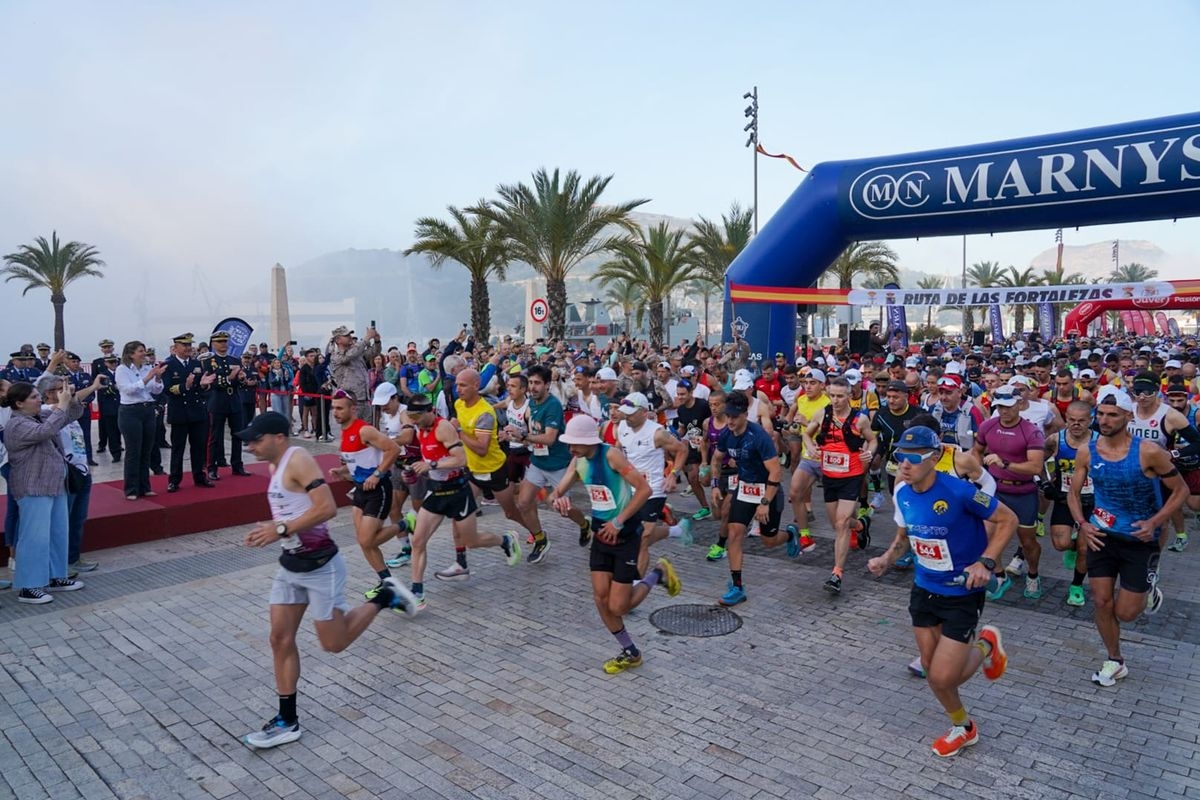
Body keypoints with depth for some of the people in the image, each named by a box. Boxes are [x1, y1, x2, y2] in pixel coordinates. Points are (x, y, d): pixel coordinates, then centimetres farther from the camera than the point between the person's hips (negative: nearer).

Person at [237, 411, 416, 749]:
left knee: (334, 643, 3)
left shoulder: (298, 460, -19)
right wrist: (269, 530, 4)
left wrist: (281, 530, -26)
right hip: (290, 565, 9)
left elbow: (327, 508, -28)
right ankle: (287, 721, 16)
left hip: (319, 566, -9)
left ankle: (384, 597, 21)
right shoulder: (275, 466, 10)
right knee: (280, 639, 6)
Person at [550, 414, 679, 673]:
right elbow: (556, 493, 4)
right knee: (600, 598, 5)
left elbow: (644, 488, -25)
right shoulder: (578, 461, 1)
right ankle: (630, 653, 25)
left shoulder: (611, 455, -22)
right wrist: (557, 499, -21)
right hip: (601, 534, 7)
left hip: (625, 535, -7)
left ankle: (658, 574, 21)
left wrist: (619, 521, -23)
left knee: (618, 607, -3)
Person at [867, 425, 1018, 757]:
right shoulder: (902, 493, -6)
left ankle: (985, 646, 25)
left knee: (942, 678, -7)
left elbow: (1008, 520, -14)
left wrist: (986, 562, -24)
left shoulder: (959, 491, -26)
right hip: (924, 589, 6)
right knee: (932, 671, 13)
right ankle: (963, 727, 43)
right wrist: (886, 559, -8)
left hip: (962, 593, -6)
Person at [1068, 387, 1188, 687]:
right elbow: (1074, 493, 6)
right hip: (1102, 537, 3)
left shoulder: (1149, 452, -18)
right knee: (1102, 602, 4)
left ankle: (1148, 592, 36)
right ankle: (1115, 662, 25)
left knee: (1125, 613, 2)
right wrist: (1082, 523, -9)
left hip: (1140, 540, -3)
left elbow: (1181, 490, -6)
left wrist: (1155, 522, -17)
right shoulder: (1086, 452, -7)